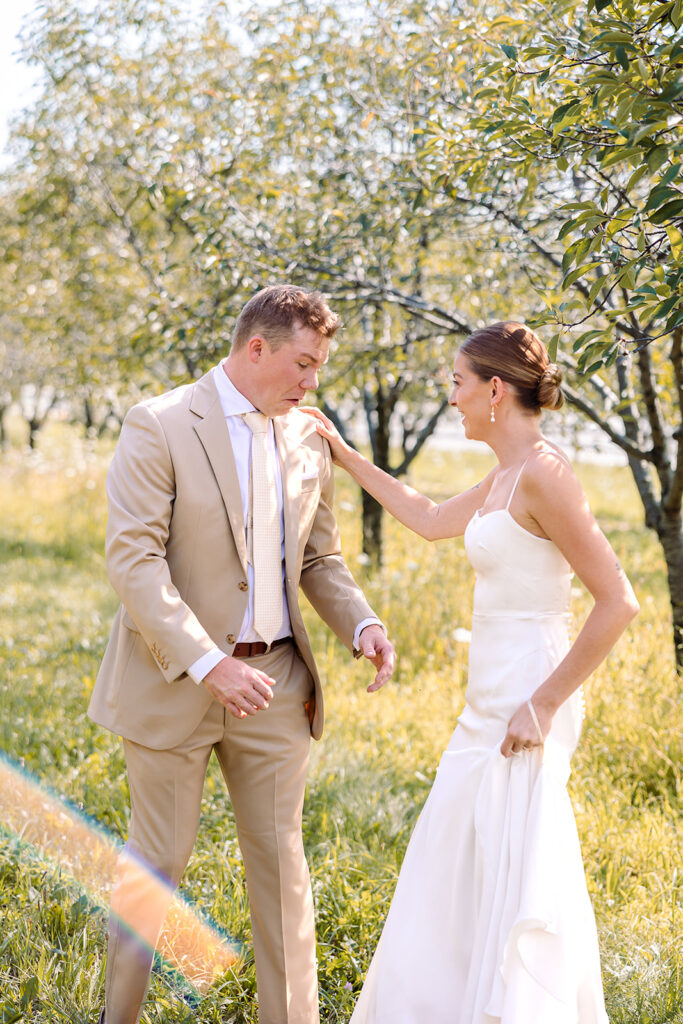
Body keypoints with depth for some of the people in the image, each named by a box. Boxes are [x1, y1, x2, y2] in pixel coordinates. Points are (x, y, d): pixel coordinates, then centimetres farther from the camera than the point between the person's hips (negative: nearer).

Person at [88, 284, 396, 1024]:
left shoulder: (308, 441, 7)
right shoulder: (160, 426, -11)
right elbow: (132, 558, -17)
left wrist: (361, 624, -6)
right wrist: (207, 663, -24)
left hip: (273, 680, 5)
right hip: (173, 680, -4)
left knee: (280, 860, 9)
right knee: (159, 859, 7)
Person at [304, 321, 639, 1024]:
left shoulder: (542, 473, -17)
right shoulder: (505, 478, 11)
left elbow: (617, 602, -21)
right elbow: (432, 521, 29)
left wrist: (544, 704, -18)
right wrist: (346, 458, 28)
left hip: (522, 709, -10)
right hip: (491, 703, 10)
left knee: (511, 885, 0)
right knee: (461, 874, 19)